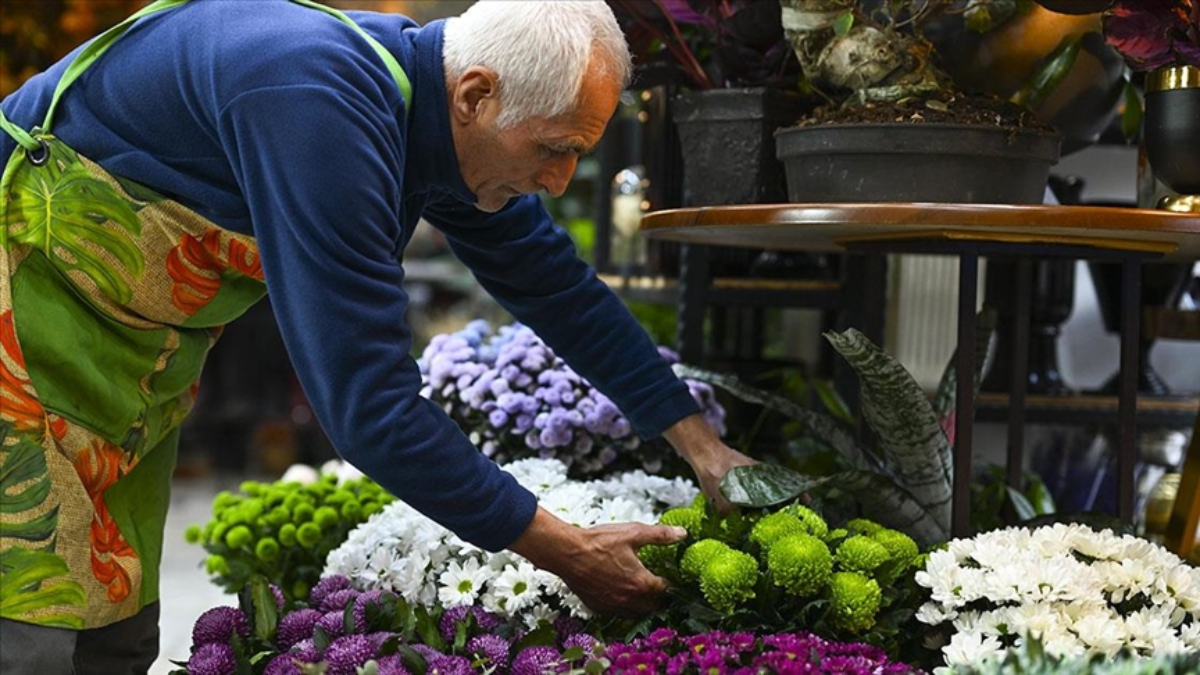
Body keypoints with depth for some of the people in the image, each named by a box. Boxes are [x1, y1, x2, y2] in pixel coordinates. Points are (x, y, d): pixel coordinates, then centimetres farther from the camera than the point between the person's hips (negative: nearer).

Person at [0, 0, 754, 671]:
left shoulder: (449, 120, -5)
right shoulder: (323, 112, -34)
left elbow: (558, 283, 8)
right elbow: (370, 405, -34)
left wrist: (701, 444, 8)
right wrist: (566, 552, -25)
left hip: (136, 350, 8)